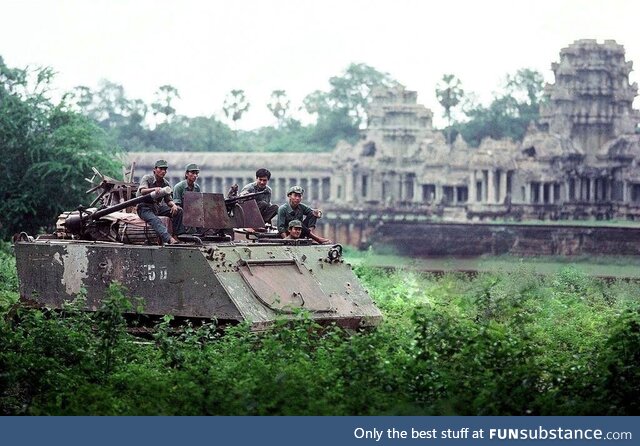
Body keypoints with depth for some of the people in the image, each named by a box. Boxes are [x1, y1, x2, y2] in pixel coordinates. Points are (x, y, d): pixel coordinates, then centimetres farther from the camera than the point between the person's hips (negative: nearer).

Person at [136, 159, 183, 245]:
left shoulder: (166, 183, 7)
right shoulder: (147, 178, -10)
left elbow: (168, 200, 10)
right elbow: (142, 191, -29)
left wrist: (173, 205, -15)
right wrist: (154, 189, -49)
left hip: (158, 207, 7)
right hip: (145, 208, -7)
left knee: (178, 211, -11)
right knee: (155, 221, -36)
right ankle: (169, 239, -56)